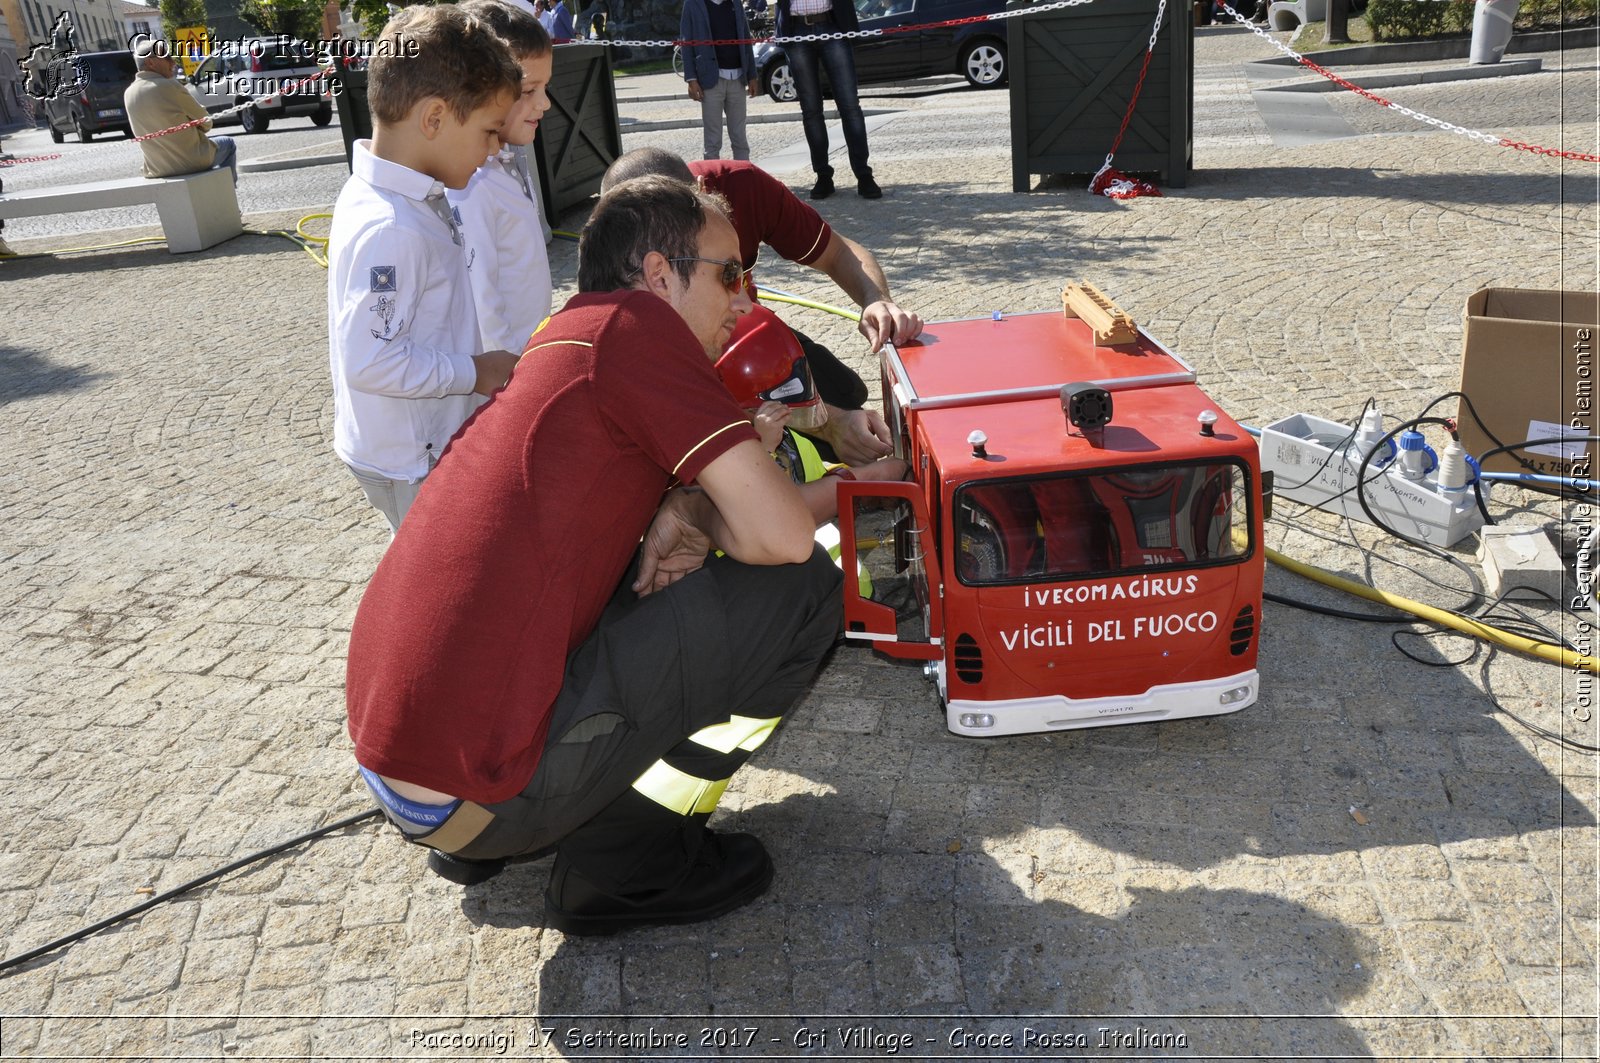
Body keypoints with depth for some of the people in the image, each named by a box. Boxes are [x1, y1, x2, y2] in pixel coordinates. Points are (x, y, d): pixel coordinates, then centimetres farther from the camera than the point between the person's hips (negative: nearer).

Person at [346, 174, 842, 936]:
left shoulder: (569, 337, 16)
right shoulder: (634, 325, -11)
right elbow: (781, 536, -17)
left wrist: (681, 512, 2)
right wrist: (696, 514, 5)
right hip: (473, 790, -9)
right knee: (801, 590, -6)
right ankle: (622, 864, 5)